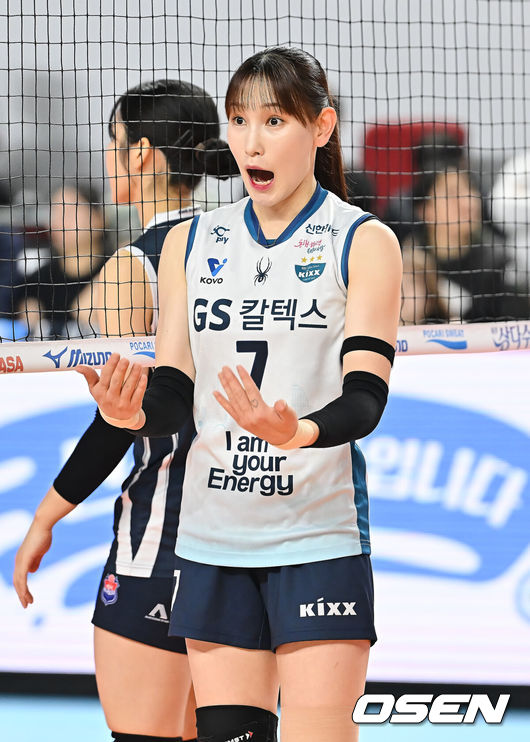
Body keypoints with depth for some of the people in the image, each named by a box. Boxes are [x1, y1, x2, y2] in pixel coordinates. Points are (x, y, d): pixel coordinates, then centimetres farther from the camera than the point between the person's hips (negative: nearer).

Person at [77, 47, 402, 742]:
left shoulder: (364, 243, -1)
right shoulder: (189, 244, 11)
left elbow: (365, 396, -12)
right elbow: (173, 393, 6)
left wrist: (297, 432, -33)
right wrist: (133, 412, -18)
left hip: (318, 538, -4)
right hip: (213, 539, 4)